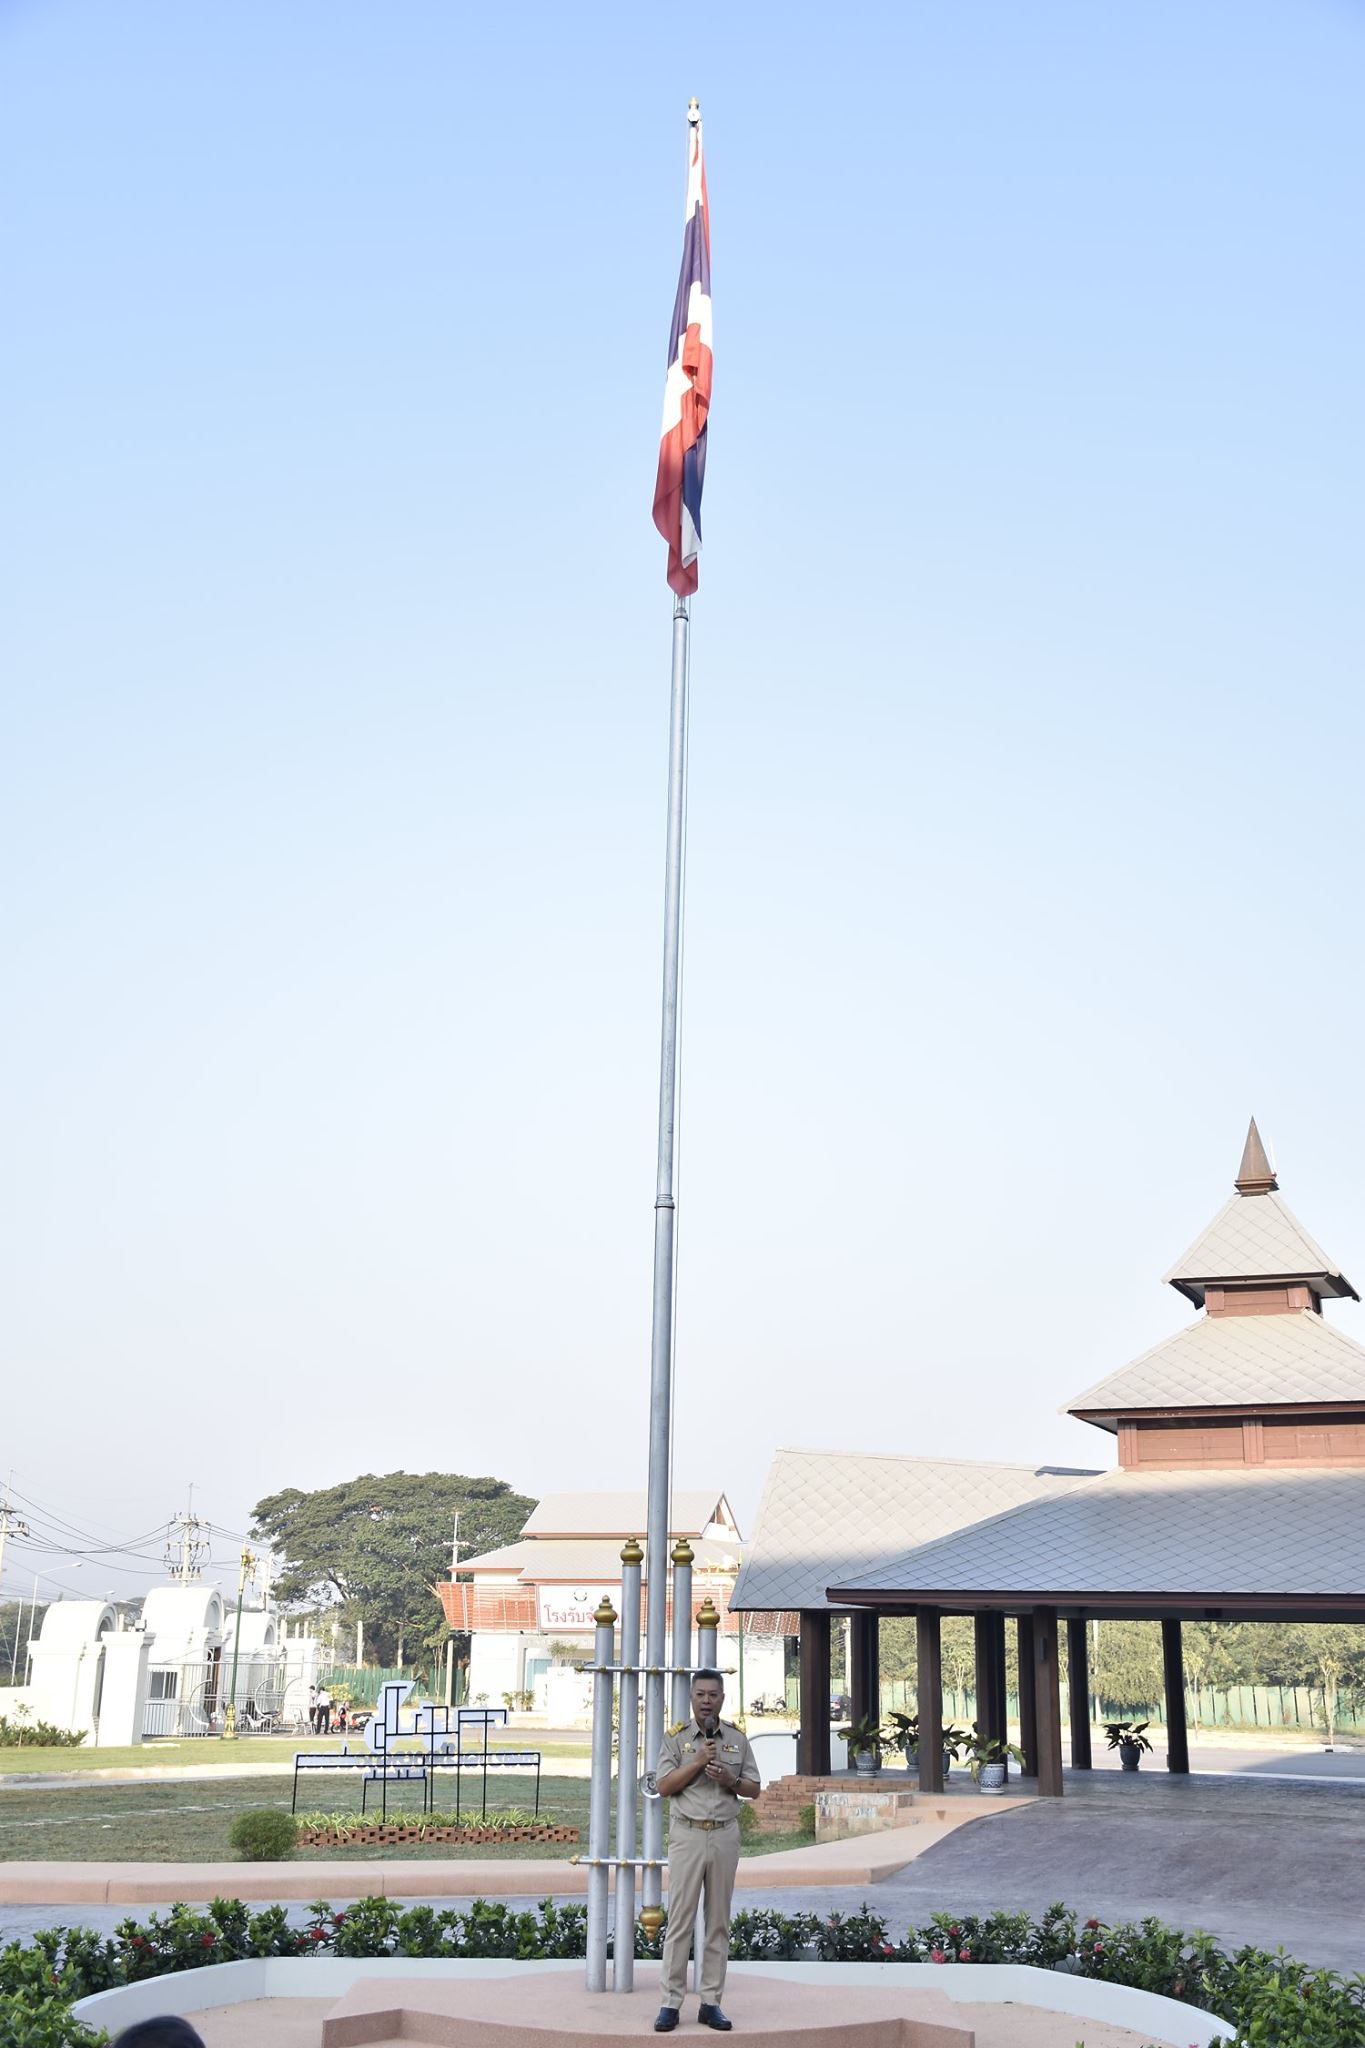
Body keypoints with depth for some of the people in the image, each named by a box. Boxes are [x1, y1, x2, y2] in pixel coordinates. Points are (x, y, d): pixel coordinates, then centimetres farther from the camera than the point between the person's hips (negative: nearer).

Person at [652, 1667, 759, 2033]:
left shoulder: (738, 1738, 7)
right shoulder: (676, 1737, 0)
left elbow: (754, 1789, 9)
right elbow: (663, 1786, -7)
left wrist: (730, 1780, -11)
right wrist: (698, 1762, -16)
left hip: (725, 1835, 3)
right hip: (688, 1835, -3)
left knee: (718, 1921, 6)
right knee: (680, 1920, -3)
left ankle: (711, 2002, 12)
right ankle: (670, 2002, 2)